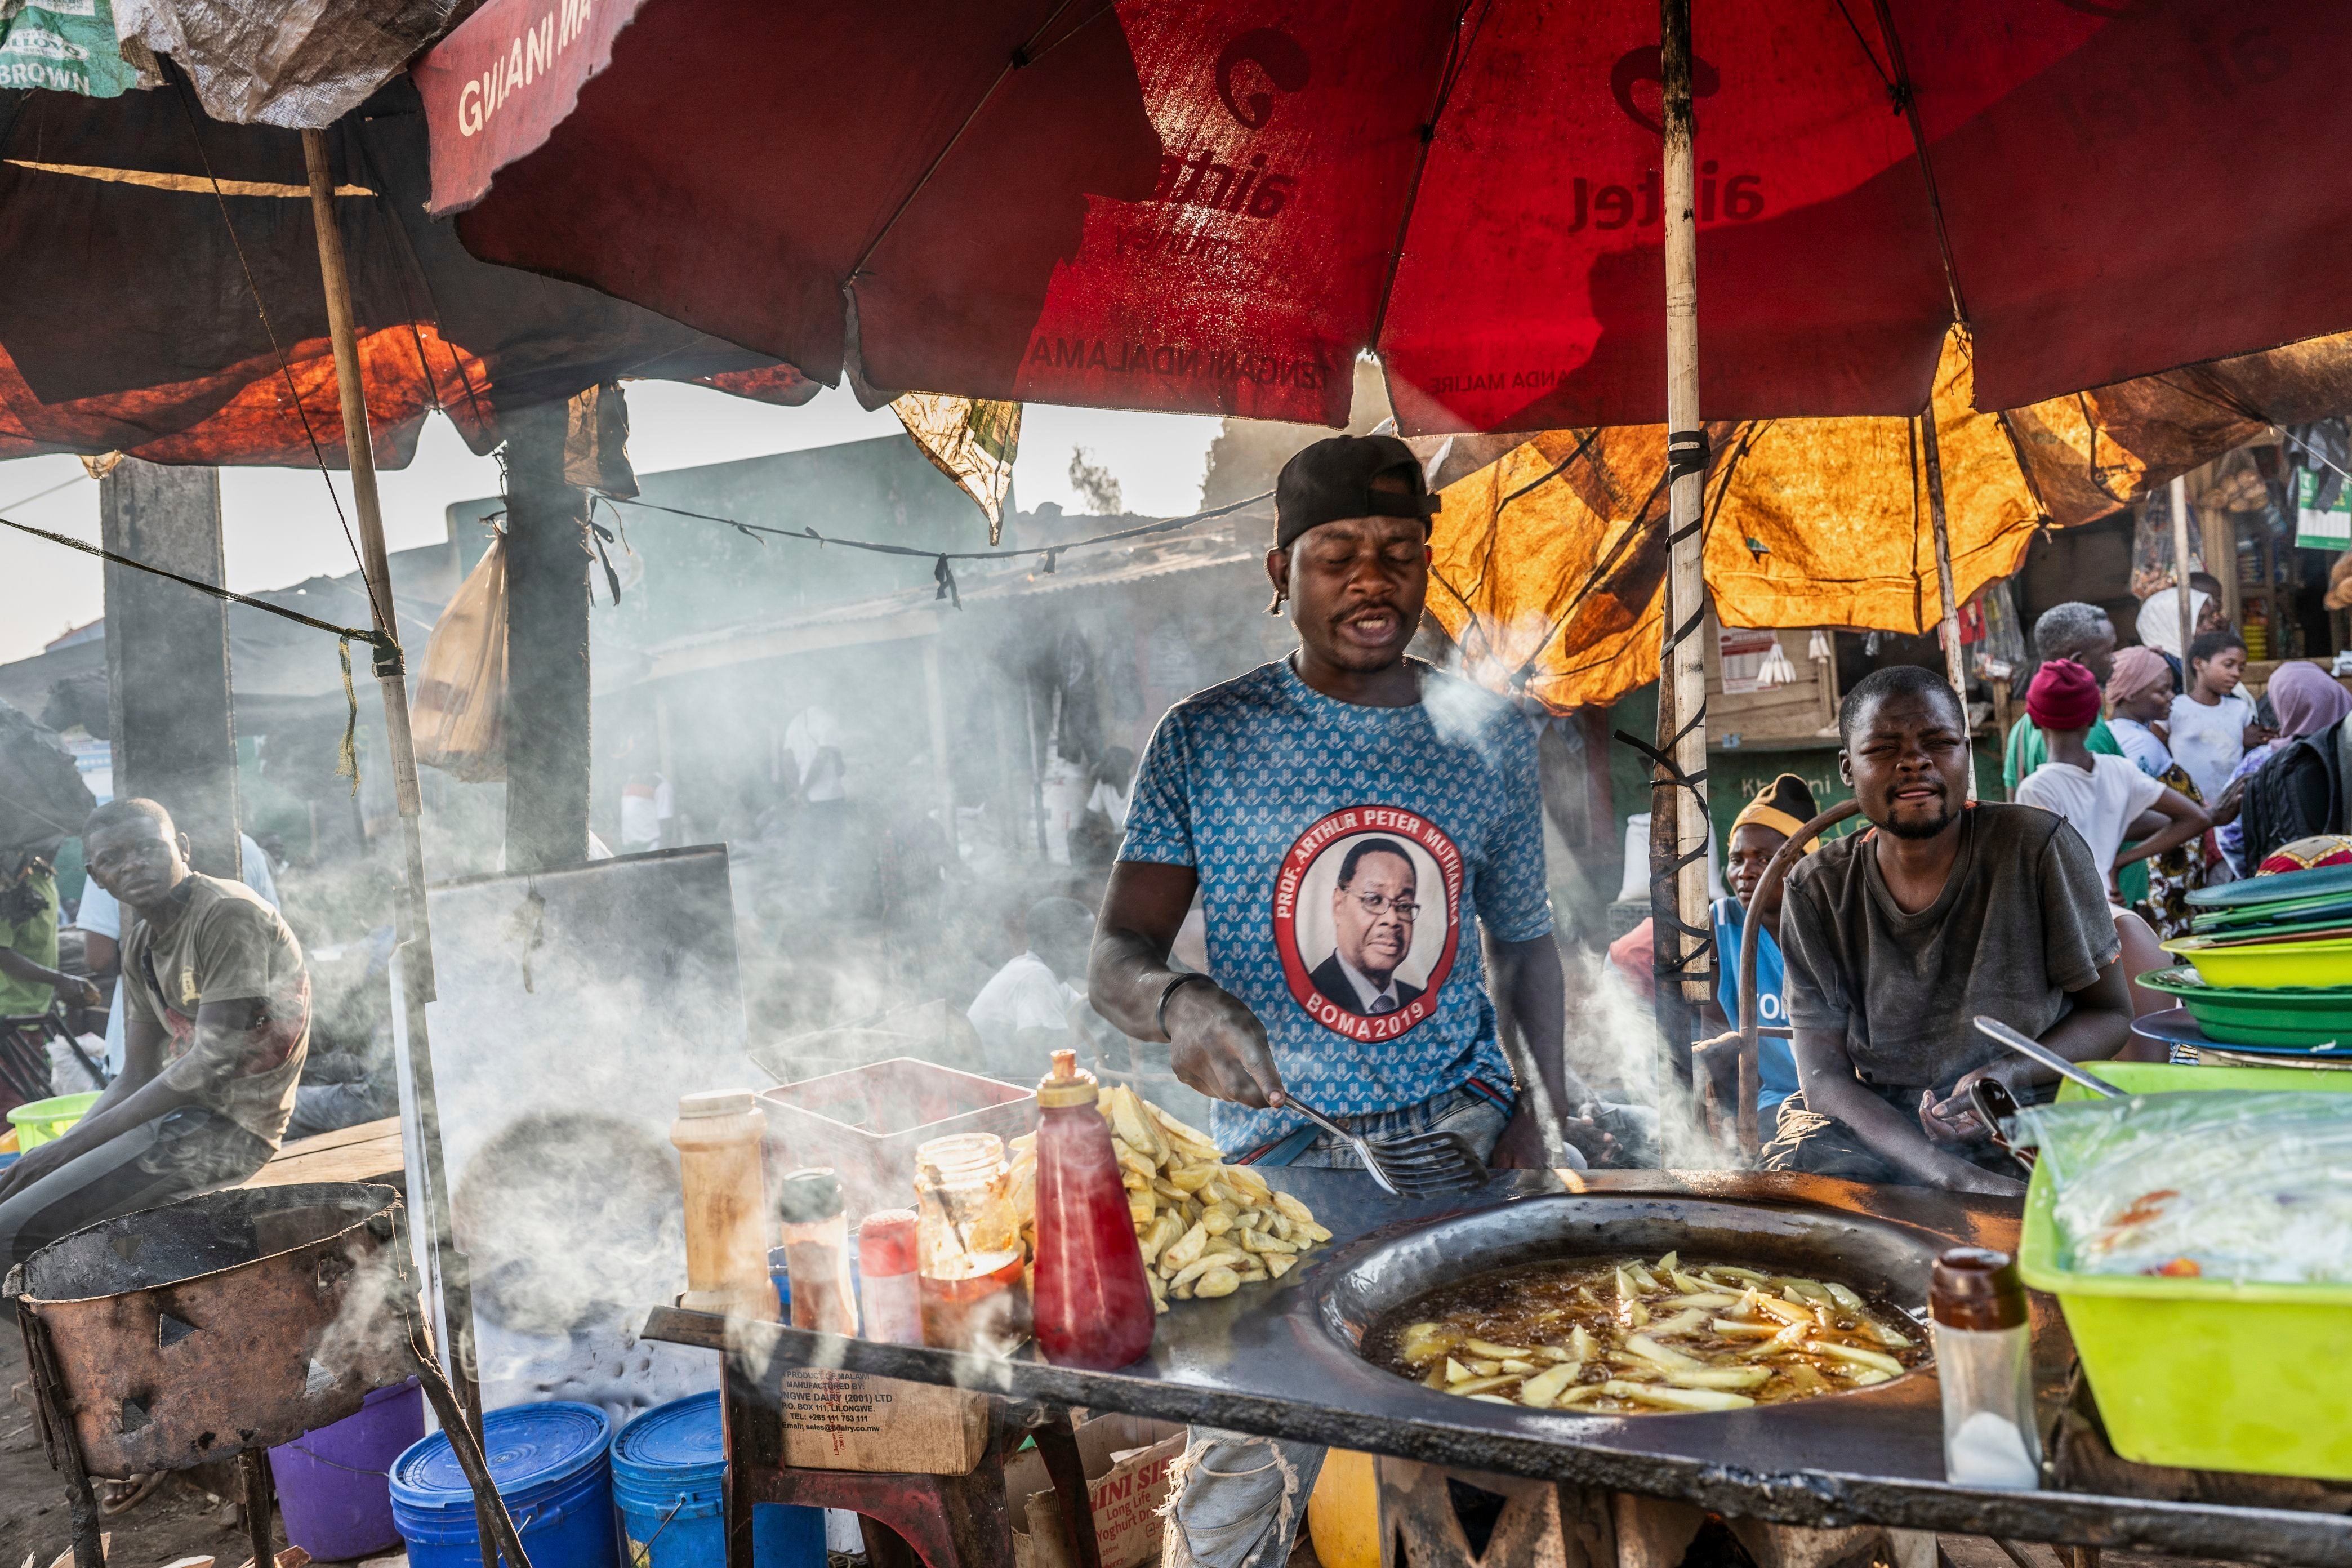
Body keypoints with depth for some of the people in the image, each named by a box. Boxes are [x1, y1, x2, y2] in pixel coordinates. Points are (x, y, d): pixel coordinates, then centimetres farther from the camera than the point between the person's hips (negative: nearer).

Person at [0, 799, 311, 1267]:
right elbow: (136, 1077, 15)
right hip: (181, 1113, 10)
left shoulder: (228, 914, -15)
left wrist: (75, 1142, -14)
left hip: (228, 1127, -10)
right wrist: (58, 1152, -1)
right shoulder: (140, 947, 13)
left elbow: (213, 1060, -20)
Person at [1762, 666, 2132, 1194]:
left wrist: (2010, 1075, -20)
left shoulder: (2039, 847, -8)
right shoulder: (1818, 892, -4)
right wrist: (1949, 1174, -22)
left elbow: (2110, 1012, 2)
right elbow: (1824, 1075, -6)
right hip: (1872, 1129, 1)